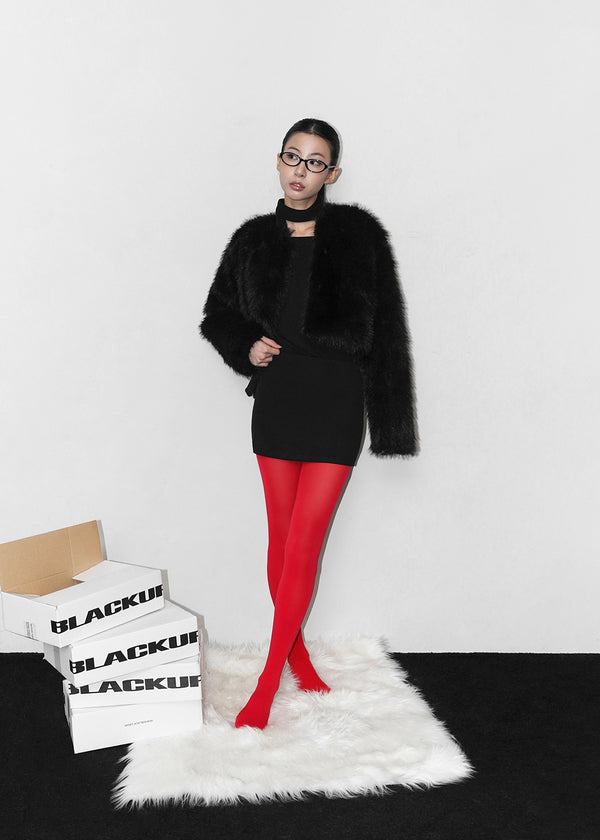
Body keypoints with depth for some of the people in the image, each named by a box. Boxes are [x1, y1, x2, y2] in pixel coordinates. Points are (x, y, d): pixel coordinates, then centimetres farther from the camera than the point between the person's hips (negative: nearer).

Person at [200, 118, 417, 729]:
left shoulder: (356, 234, -4)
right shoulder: (255, 239, 6)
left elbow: (382, 331, -5)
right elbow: (218, 315, 17)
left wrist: (390, 421, -8)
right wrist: (247, 347, -5)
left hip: (336, 403, -3)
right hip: (276, 398, 3)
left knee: (303, 545, -4)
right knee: (281, 538, 10)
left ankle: (269, 680, 7)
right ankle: (296, 651, 29)